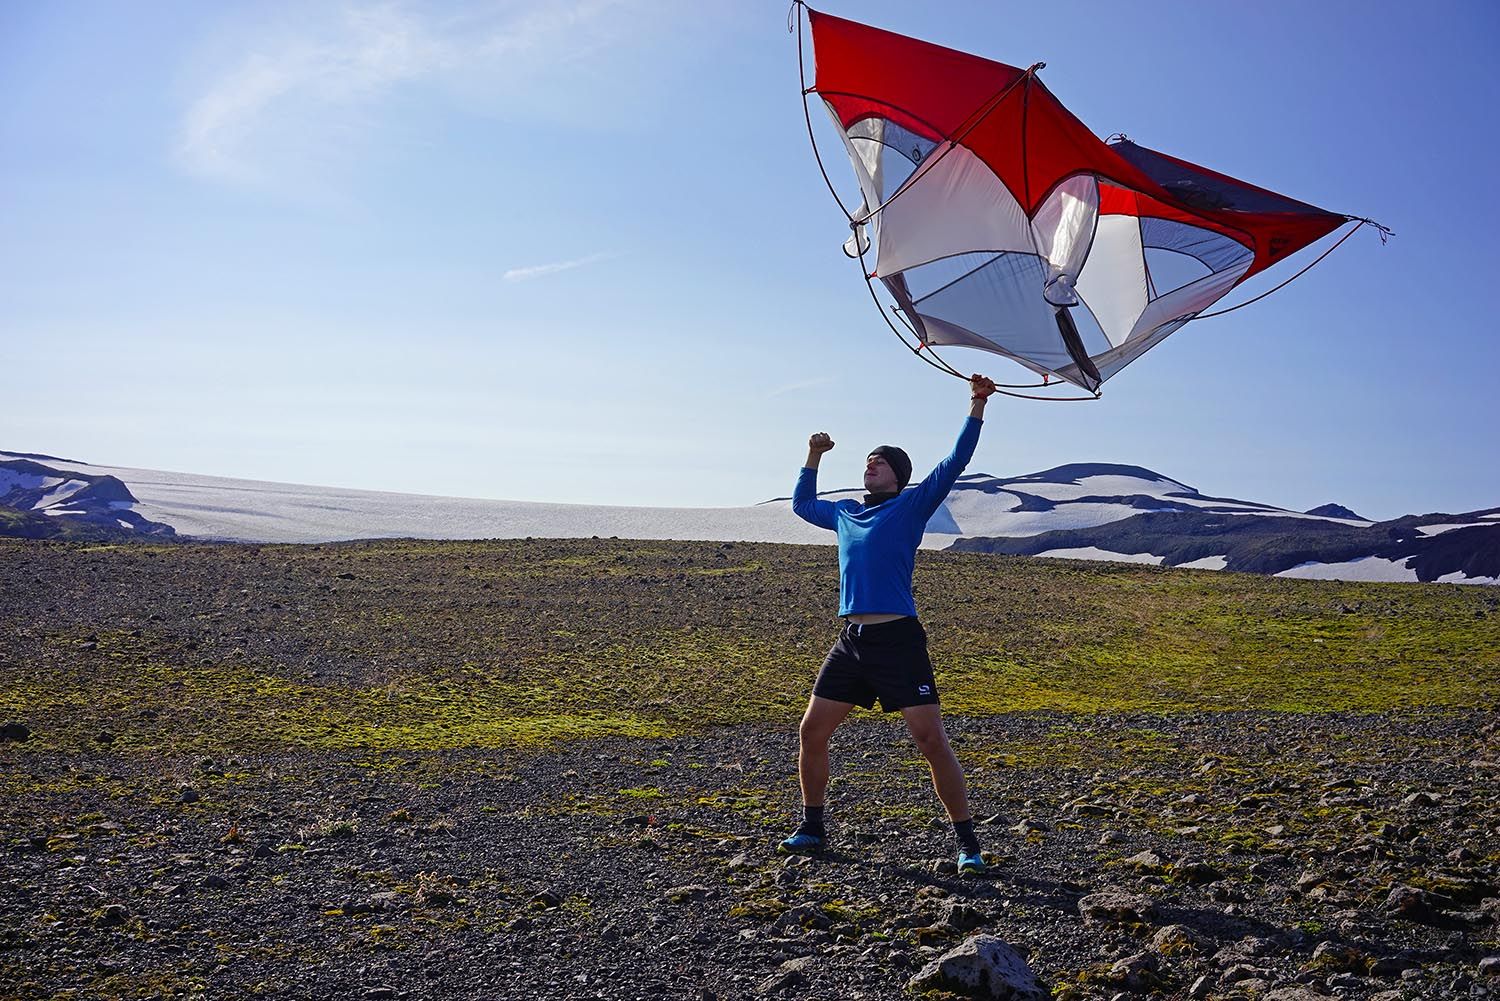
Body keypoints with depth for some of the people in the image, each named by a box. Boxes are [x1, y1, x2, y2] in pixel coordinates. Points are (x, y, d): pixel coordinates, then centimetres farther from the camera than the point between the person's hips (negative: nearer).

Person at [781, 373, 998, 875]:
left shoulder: (911, 506, 3)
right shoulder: (845, 513, 18)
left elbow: (955, 462, -5)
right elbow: (802, 504, 37)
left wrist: (977, 406, -11)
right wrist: (813, 456, 30)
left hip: (899, 641, -6)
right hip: (850, 641, 6)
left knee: (933, 742, -8)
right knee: (811, 732, 7)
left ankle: (967, 842, 2)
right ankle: (812, 827, 24)